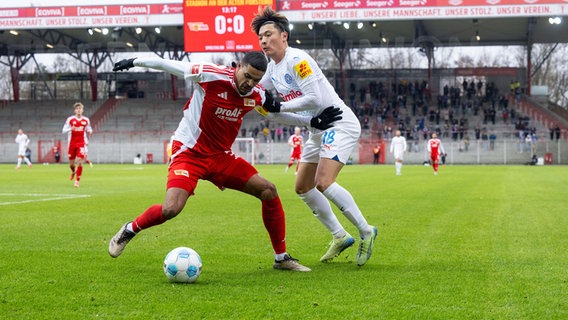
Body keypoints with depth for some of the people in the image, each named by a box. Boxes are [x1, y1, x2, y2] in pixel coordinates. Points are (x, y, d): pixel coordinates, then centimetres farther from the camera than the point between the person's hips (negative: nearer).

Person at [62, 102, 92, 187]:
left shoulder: (86, 120, 4)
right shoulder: (70, 119, -2)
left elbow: (89, 130, 18)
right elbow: (64, 130, -1)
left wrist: (89, 132, -6)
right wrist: (71, 129, -21)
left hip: (81, 144, 0)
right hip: (72, 143, 0)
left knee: (80, 162, -14)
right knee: (71, 163, 7)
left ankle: (77, 181, -7)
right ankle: (73, 172, 43)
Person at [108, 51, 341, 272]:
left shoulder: (257, 95, -2)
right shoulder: (211, 76, -20)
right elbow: (168, 65, -9)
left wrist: (313, 121, 11)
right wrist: (134, 62, -2)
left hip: (221, 157, 6)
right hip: (189, 152, -6)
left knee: (269, 191, -5)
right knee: (171, 209, -26)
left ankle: (281, 258, 9)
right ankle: (129, 231, 7)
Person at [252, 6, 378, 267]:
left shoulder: (297, 60, -20)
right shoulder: (273, 67, 8)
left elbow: (314, 98, -27)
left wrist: (279, 107, -22)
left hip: (339, 124, -10)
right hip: (318, 131, 10)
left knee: (323, 183, -23)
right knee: (303, 187, 11)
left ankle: (365, 232, -9)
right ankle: (340, 237, 20)